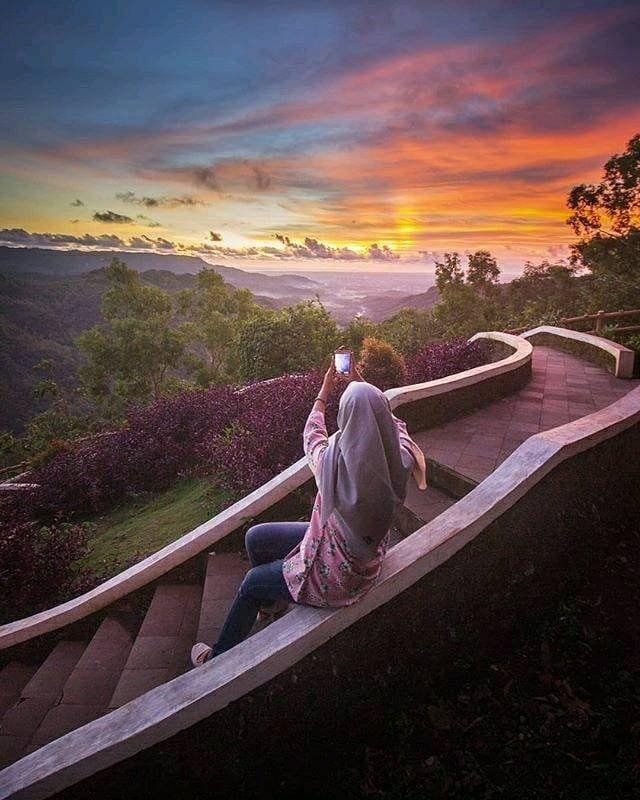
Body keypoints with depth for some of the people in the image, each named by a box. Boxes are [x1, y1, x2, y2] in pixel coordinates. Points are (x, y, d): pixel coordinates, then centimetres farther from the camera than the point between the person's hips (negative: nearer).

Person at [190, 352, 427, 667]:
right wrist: (362, 386, 8)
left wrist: (324, 391, 5)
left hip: (333, 580, -6)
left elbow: (311, 435, -10)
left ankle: (219, 658, 44)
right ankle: (272, 596, 46)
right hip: (362, 557, 6)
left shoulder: (332, 462, -35)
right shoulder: (400, 459, -23)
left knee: (251, 584, 21)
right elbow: (393, 423, 2)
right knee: (255, 537, 19)